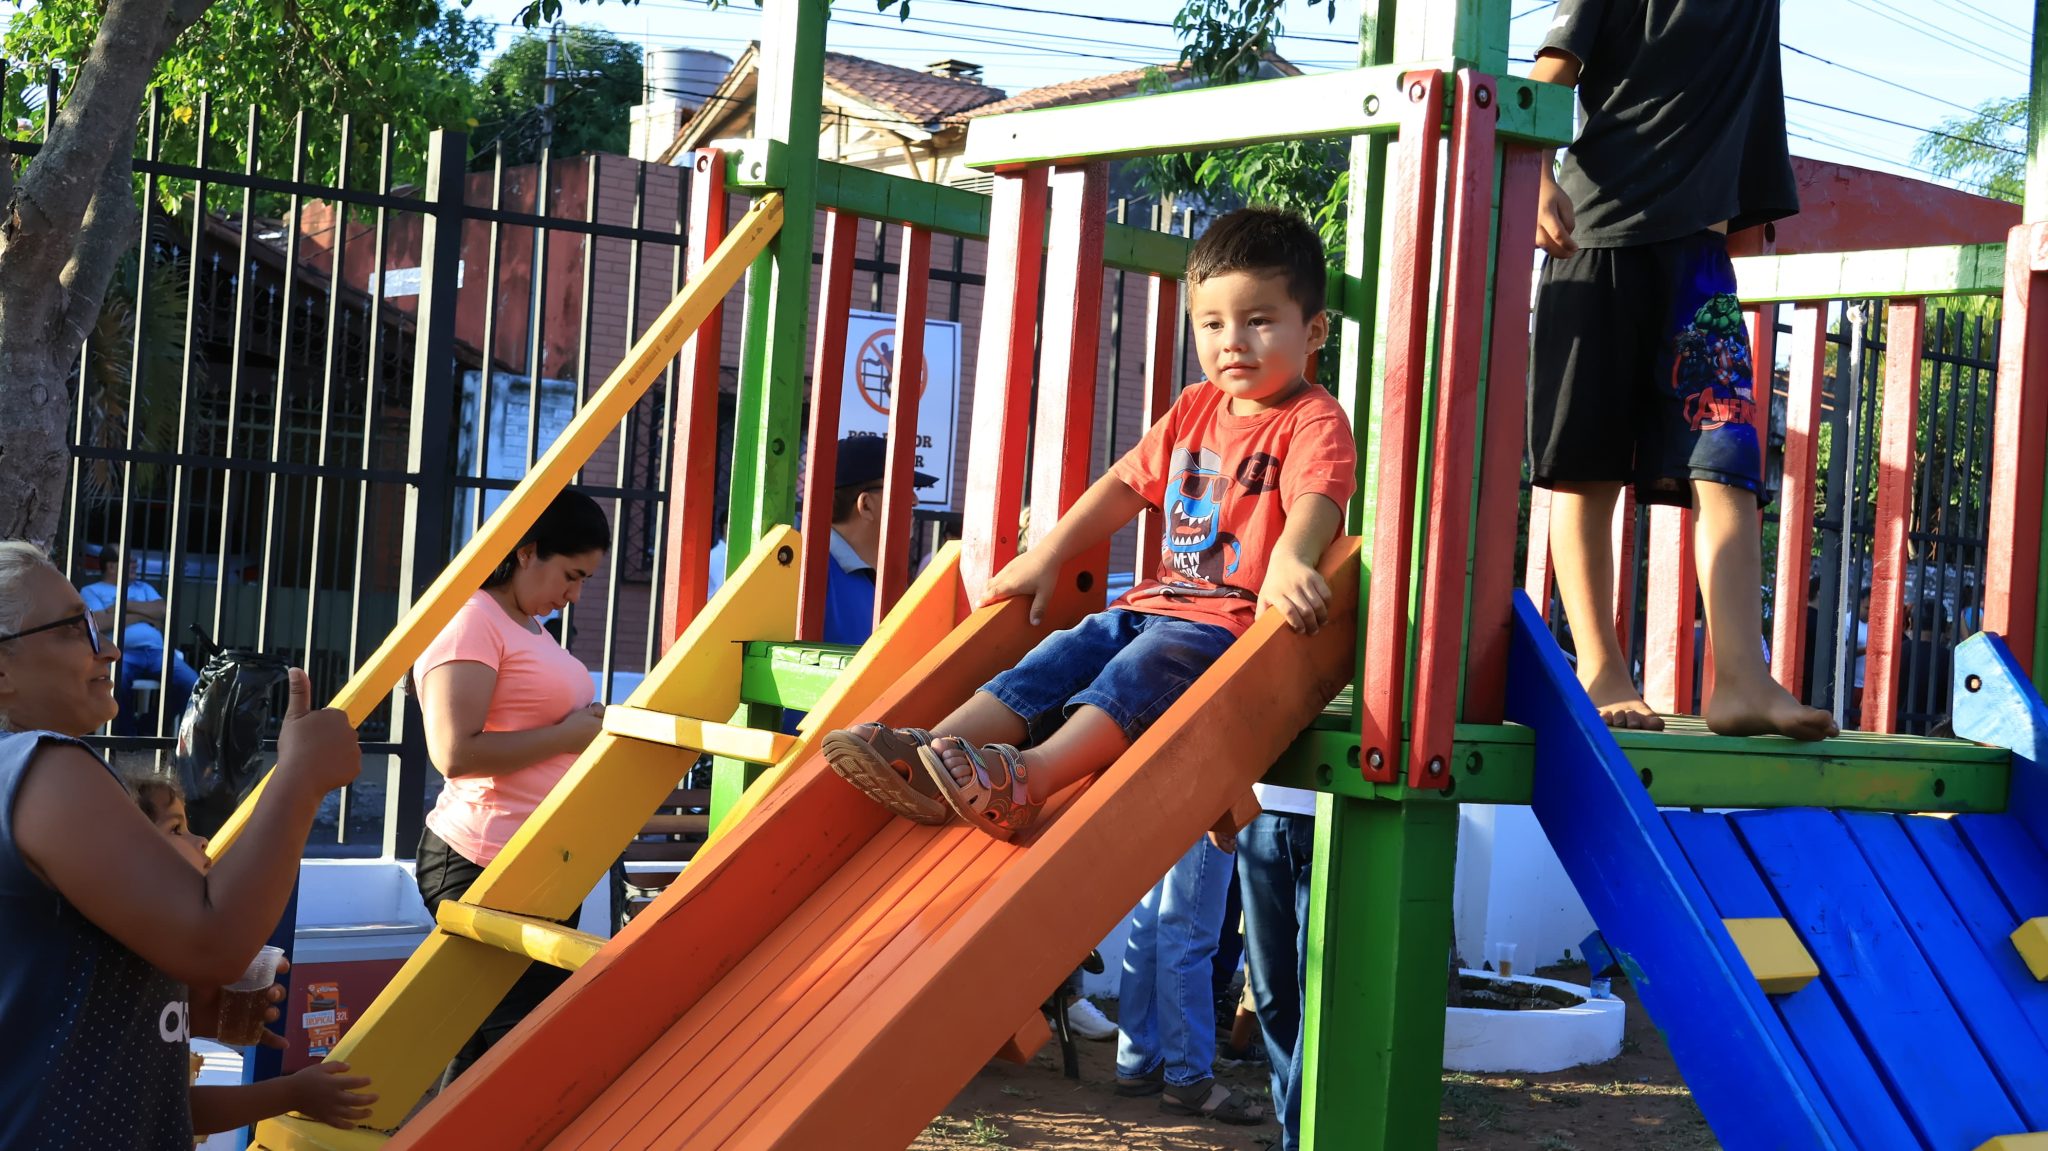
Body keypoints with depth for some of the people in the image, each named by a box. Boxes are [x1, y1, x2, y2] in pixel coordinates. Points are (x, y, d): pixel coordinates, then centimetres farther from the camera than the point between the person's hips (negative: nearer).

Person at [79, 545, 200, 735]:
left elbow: (162, 611, 12)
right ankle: (126, 734, -17)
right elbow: (101, 623, -3)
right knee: (117, 682, -41)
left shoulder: (143, 588, 31)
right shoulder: (91, 591, 16)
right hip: (121, 653, -4)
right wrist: (145, 616, 5)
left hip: (156, 651, 4)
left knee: (191, 683, -25)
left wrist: (125, 605, 3)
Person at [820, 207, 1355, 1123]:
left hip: (1232, 621, -8)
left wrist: (1289, 564, -45)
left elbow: (1315, 500, -23)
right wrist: (1049, 555, 20)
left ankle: (1030, 774, -54)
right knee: (1049, 662, -10)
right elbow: (1125, 486, 27)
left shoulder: (1313, 421, -4)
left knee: (1134, 675, -33)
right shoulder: (1193, 410, 21)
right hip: (1154, 602, 8)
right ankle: (932, 758, -25)